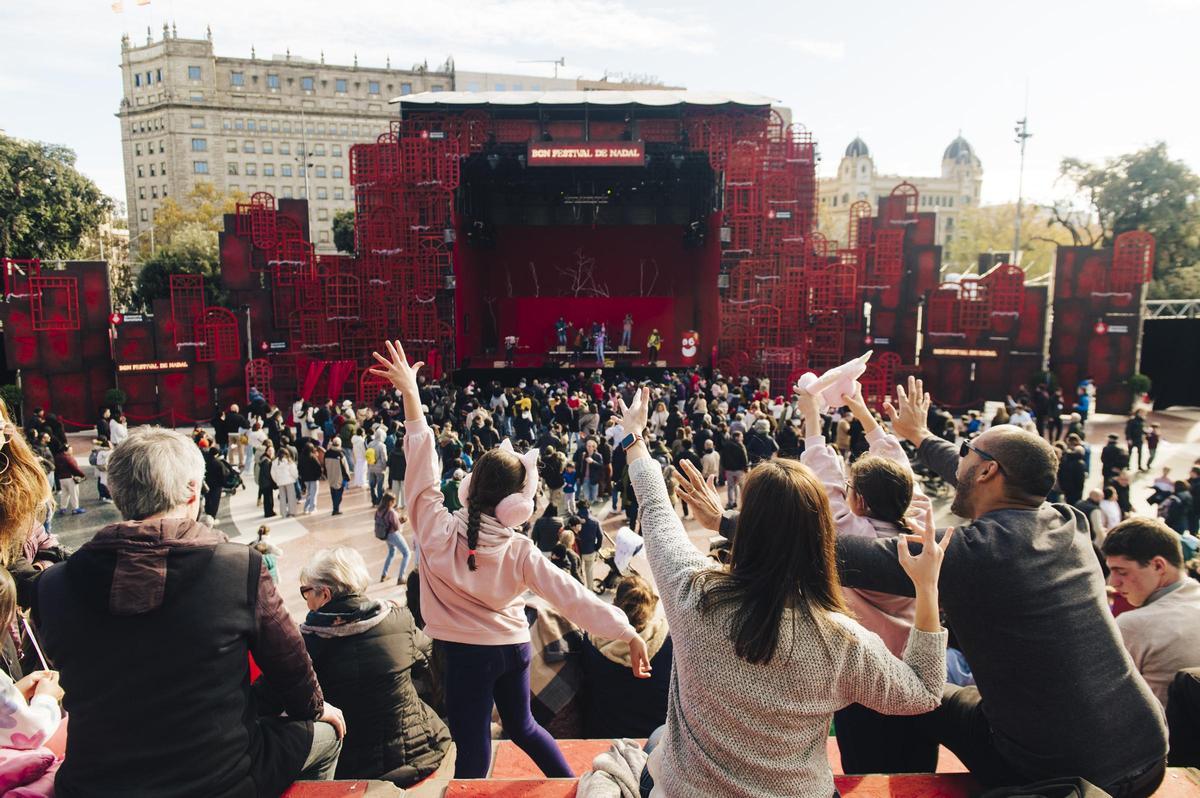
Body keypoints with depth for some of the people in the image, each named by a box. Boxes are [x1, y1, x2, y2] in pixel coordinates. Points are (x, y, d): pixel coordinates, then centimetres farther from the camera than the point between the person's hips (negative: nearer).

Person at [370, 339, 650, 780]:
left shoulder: (438, 530, -19)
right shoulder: (521, 551, -15)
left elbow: (423, 467, -18)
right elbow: (572, 595, -16)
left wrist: (410, 393, -17)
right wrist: (626, 631, -13)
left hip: (466, 652, -3)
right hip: (513, 646, 3)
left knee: (473, 749, 9)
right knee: (522, 726, 26)